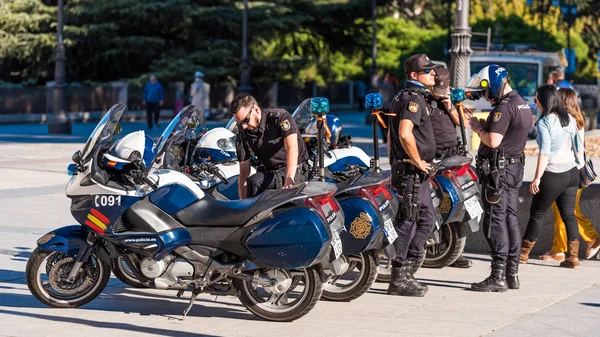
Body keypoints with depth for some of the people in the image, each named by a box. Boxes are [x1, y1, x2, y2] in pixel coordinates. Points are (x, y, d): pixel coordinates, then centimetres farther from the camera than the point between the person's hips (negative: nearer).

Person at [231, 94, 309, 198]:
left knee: (254, 182, -29)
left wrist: (289, 179, -41)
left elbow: (292, 149, -27)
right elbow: (243, 175, 2)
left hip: (296, 171, -5)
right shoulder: (242, 136, 1)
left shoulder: (280, 117, -13)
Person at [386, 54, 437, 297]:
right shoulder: (413, 99, -15)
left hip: (415, 172, 11)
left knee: (427, 219, 15)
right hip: (411, 171, -11)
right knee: (406, 222, -6)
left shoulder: (404, 97, 18)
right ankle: (399, 280, -1)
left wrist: (393, 162, 25)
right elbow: (405, 134, -29)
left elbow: (393, 133, 24)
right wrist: (418, 162, -19)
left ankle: (406, 270, 19)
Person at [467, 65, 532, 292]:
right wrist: (485, 125, 9)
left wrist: (478, 128, -8)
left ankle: (498, 276, -8)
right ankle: (512, 273, 17)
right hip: (515, 168, 10)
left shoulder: (504, 107, -18)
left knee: (495, 221, -7)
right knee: (510, 219, 12)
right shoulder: (523, 105, 14)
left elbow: (493, 141, -24)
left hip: (498, 170, -10)